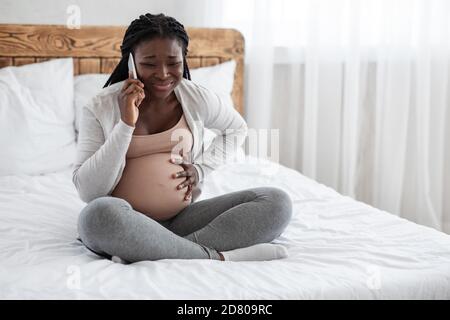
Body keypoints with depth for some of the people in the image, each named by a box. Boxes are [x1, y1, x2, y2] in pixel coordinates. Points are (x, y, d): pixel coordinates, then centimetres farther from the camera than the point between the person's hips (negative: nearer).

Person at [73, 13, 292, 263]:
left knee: (277, 202, -15)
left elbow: (238, 130, 22)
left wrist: (202, 168, 4)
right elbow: (88, 191, -12)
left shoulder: (198, 98, 1)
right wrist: (126, 124, -19)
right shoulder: (100, 108, -6)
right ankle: (217, 257, -27)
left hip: (181, 220, 4)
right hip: (122, 226, -3)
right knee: (99, 214, -39)